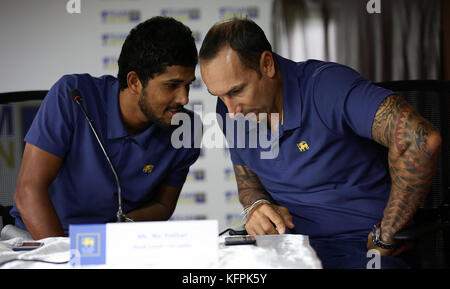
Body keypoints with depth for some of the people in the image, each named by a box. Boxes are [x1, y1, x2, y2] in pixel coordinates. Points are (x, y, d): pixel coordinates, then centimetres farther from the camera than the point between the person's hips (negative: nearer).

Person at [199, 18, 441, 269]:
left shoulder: (328, 86, -19)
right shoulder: (230, 110, 3)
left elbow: (421, 140, -31)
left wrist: (385, 239, -20)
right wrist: (257, 206, -6)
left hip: (360, 246, -4)